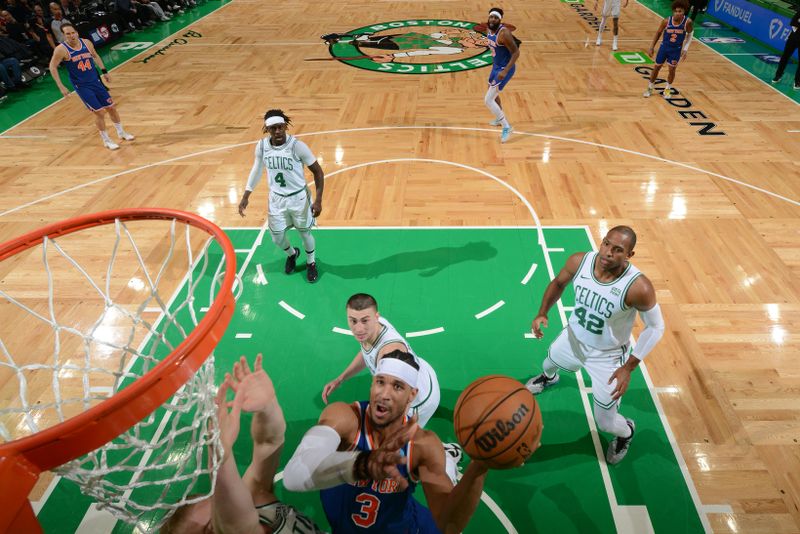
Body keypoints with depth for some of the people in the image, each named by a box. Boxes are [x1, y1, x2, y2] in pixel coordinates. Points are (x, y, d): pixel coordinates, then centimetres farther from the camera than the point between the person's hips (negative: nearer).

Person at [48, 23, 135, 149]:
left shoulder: (87, 43, -4)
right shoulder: (61, 49, -15)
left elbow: (95, 56, 16)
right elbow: (52, 67, -7)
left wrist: (104, 71, 12)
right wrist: (61, 86, -11)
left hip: (96, 81, 5)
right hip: (82, 86, -4)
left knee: (111, 107, 10)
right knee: (99, 112, -7)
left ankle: (121, 132, 31)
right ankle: (106, 140, 10)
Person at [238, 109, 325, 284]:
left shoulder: (297, 146, -22)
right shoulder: (261, 146, -11)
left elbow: (318, 172, -13)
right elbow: (257, 169, 8)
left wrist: (318, 200, -16)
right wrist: (246, 196, 7)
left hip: (298, 197, -3)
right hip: (276, 198, 4)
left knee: (304, 232, 13)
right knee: (277, 237, 13)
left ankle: (311, 263, 42)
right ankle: (292, 254, 48)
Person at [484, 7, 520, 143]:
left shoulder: (503, 33, -26)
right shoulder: (489, 29, 0)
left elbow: (516, 52, -25)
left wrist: (505, 71, -33)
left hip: (505, 68, -9)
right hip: (496, 66, 9)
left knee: (488, 100, -13)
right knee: (493, 93, 28)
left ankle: (507, 127, -5)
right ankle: (500, 119, 50)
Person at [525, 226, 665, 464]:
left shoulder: (638, 287, -34)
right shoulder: (579, 261, -23)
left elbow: (656, 327, -18)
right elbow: (558, 283, 0)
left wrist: (628, 368, -21)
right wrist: (542, 313, -14)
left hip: (608, 355, -4)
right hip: (573, 337, 4)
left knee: (605, 423, 8)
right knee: (549, 362, 34)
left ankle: (626, 432, 46)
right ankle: (548, 378, 74)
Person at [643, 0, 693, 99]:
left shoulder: (688, 22, -20)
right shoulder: (666, 21, -19)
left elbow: (689, 34, -2)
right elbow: (658, 33, -2)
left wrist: (685, 49, -7)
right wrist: (652, 47, -1)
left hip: (676, 50, -1)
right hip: (664, 47, 1)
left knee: (672, 69, -1)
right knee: (657, 67, 11)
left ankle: (667, 89, 21)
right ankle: (649, 88, 28)